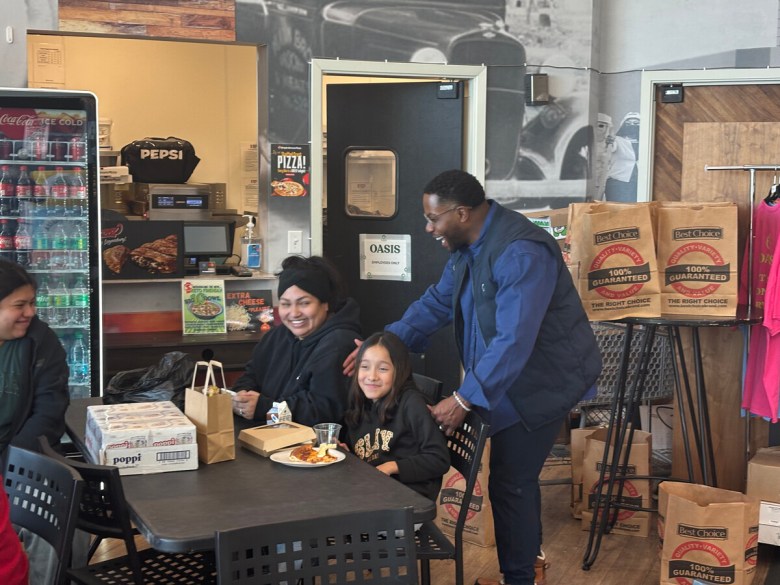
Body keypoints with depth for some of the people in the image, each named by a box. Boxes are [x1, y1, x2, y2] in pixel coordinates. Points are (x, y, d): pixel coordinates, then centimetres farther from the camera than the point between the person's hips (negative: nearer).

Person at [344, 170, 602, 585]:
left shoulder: (520, 252, -29)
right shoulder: (469, 245, 3)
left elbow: (514, 340, -34)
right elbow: (437, 301, 7)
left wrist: (464, 399, -34)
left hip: (543, 379, -9)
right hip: (508, 375, 9)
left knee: (509, 482, -4)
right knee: (515, 475, 20)